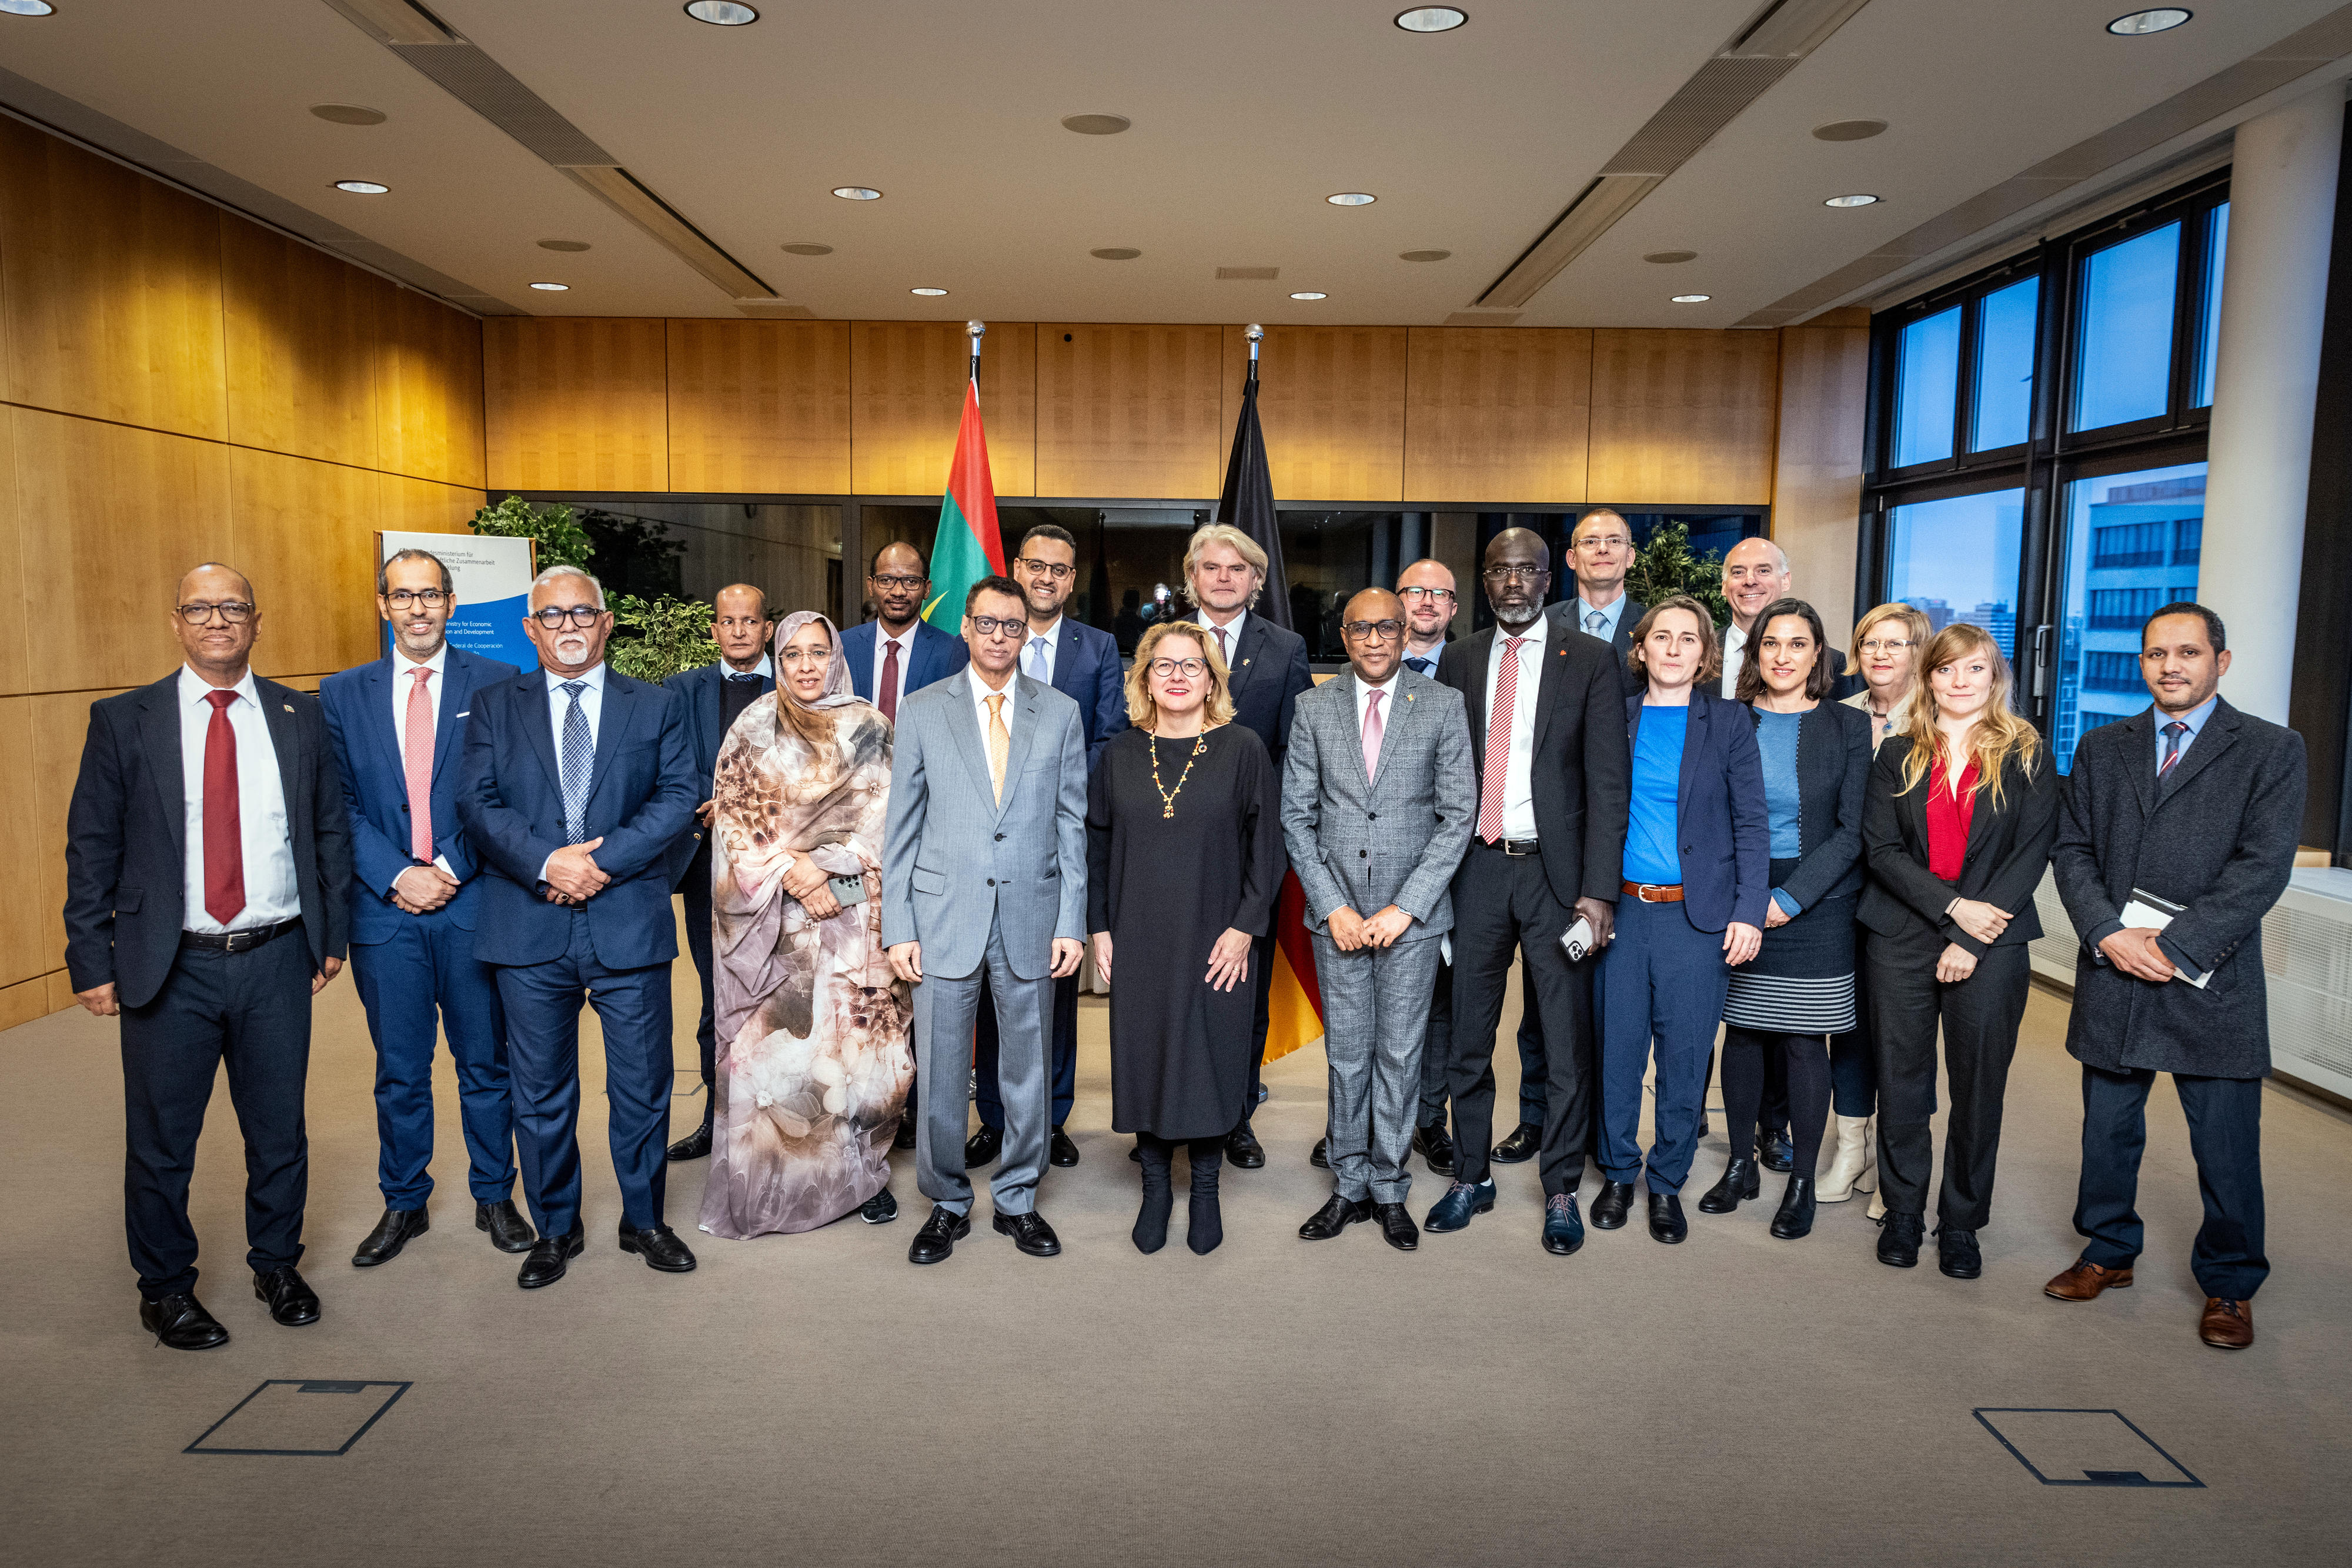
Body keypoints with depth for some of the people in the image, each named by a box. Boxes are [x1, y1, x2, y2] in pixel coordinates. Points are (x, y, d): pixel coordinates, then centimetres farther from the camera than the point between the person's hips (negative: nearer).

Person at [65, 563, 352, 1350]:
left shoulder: (300, 717, 5)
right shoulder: (124, 721, 0)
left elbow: (331, 831, 9)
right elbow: (91, 848, 0)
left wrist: (332, 933, 5)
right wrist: (92, 960, -4)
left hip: (278, 963, 2)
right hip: (169, 968, -1)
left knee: (280, 1130, 13)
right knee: (161, 1143, 10)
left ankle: (277, 1266, 33)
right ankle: (165, 1289, 29)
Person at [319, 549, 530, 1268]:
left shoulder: (496, 684, 1)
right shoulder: (341, 694, 7)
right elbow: (340, 805, 2)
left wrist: (450, 869, -12)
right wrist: (397, 876, -10)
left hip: (474, 904, -1)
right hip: (384, 909, 2)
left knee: (486, 1063, 9)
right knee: (399, 1070, 12)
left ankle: (494, 1196, 25)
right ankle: (404, 1204, 27)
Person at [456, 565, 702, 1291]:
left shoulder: (658, 706, 7)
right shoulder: (495, 706, 9)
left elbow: (679, 796, -4)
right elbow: (477, 803, -2)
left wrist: (602, 860, -15)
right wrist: (547, 862, -17)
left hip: (629, 925, 0)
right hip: (530, 929, 1)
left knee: (643, 1086, 8)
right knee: (540, 1092, 11)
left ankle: (643, 1220, 27)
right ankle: (555, 1229, 28)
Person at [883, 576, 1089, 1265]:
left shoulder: (1061, 713, 6)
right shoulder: (922, 711, 3)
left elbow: (1072, 825, 5)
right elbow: (902, 826, 2)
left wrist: (1072, 923, -1)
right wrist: (898, 927, -3)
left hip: (1032, 917, 1)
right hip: (945, 917, -1)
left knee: (1027, 1070, 10)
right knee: (939, 1072, 5)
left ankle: (1017, 1200, 27)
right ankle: (947, 1204, 23)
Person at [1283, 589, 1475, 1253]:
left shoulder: (1443, 705, 0)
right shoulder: (1314, 708, 4)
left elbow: (1458, 814, -3)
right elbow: (1297, 817, 4)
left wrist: (1405, 906, -10)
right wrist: (1332, 906, -5)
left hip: (1412, 915, -1)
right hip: (1337, 914, 1)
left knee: (1400, 1055, 7)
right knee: (1346, 1056, 9)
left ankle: (1390, 1190, 21)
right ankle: (1349, 1187, 22)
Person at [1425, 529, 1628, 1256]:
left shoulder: (1591, 660, -1)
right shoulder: (1460, 660, 8)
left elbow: (1607, 781, -5)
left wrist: (1598, 889, -13)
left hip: (1556, 870, -3)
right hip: (1478, 867, 3)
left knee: (1566, 1039, 5)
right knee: (1469, 1034, 10)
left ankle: (1561, 1190, 20)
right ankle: (1471, 1176, 27)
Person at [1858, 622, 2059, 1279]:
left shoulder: (2027, 755, 3)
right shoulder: (1898, 755, 8)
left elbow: (2033, 851, -4)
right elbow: (1880, 847, 1)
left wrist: (1971, 939, -11)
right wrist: (1950, 906, -13)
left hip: (1991, 942, -1)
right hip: (1902, 936, 1)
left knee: (1979, 1084, 4)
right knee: (1901, 1079, 5)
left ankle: (1961, 1222, 18)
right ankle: (1903, 1211, 20)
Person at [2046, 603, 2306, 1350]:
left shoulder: (2271, 750, -1)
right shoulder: (2102, 748, 11)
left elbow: (2263, 866, -10)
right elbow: (2072, 849, 6)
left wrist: (2175, 947, -16)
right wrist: (2109, 934, -9)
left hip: (2212, 982, -3)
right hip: (2111, 973, 3)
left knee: (2226, 1146, 4)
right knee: (2108, 1129, 14)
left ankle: (2229, 1285, 23)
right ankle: (2109, 1252, 32)